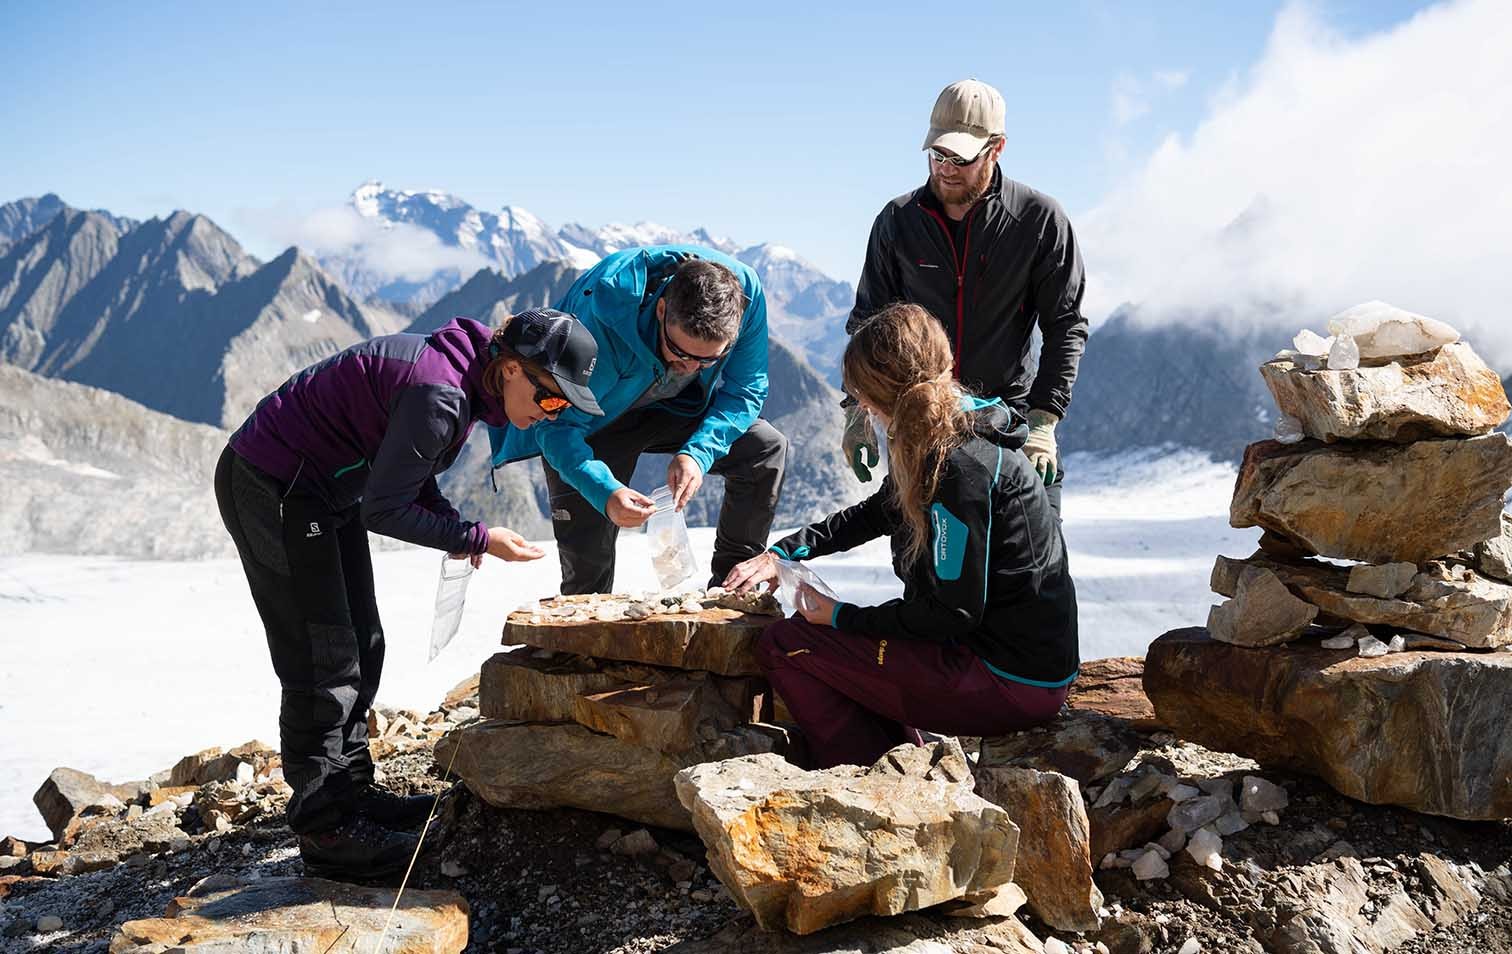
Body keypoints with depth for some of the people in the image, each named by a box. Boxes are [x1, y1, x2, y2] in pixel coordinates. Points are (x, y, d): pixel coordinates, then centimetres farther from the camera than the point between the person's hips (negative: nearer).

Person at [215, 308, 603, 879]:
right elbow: (382, 511, -25)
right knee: (322, 662, -6)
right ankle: (324, 831, 4)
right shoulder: (441, 396, -30)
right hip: (271, 487, -10)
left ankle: (350, 791, 26)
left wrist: (454, 526, -3)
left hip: (324, 485, 10)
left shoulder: (469, 378, 0)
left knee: (361, 646, 14)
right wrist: (478, 538, -18)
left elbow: (403, 467, 12)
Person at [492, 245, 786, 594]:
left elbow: (744, 389, -16)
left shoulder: (746, 292, -29)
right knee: (586, 554, -12)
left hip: (673, 408, 4)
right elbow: (559, 425, -36)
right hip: (595, 417, -4)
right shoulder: (606, 311, -40)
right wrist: (605, 492, -53)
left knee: (768, 449, -13)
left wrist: (698, 453, -33)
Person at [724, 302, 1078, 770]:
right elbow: (879, 511, 24)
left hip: (1010, 685, -10)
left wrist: (840, 617, -9)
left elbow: (952, 614, -21)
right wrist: (782, 552, 19)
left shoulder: (960, 465, -22)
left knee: (783, 646, -6)